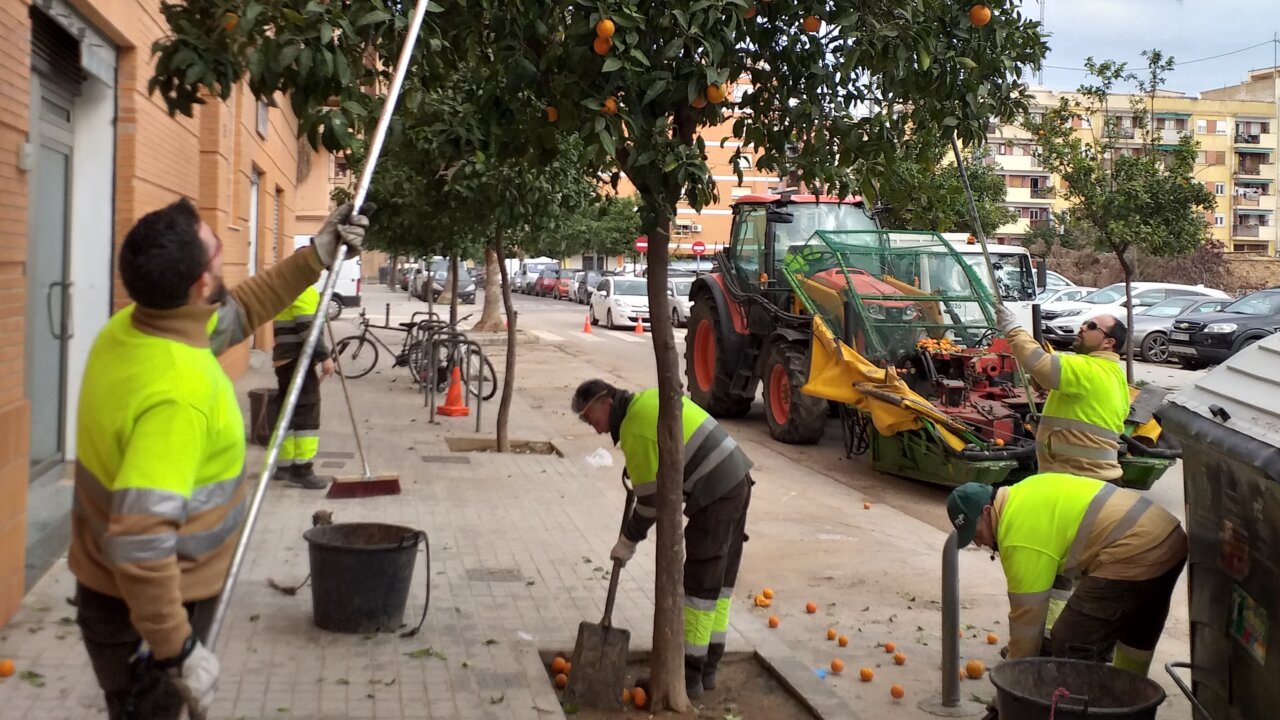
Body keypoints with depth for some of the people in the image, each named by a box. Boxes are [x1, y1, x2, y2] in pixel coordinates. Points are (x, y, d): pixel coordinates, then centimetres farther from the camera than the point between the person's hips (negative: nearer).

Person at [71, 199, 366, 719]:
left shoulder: (128, 328, -4)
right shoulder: (179, 392, -34)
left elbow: (235, 312, 15)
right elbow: (139, 540, -38)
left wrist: (315, 257, 15)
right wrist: (178, 649, -30)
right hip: (144, 606, -9)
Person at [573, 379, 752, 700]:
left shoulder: (634, 431, -14)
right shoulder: (649, 396, 13)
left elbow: (651, 500, -10)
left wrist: (627, 543, 3)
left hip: (716, 495, -10)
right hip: (737, 479, 10)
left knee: (700, 585, 0)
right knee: (721, 580, 14)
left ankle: (690, 675, 8)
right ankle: (707, 668, 23)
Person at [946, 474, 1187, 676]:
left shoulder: (1019, 537, -15)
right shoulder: (1022, 493, 13)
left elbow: (1027, 616, -11)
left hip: (1135, 556, -11)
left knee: (1071, 652, -8)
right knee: (1135, 638, 30)